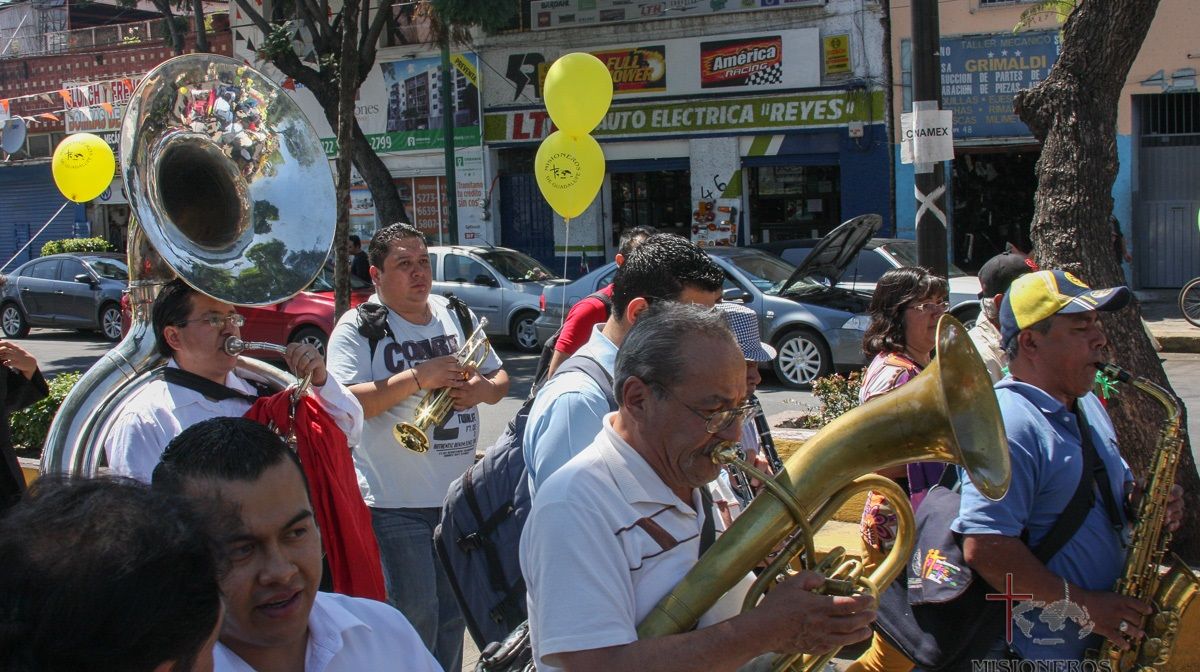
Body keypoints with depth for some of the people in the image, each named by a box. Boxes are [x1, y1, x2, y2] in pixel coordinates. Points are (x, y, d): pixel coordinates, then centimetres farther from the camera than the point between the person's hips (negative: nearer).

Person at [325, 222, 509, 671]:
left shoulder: (457, 315, 9)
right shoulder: (357, 328, -7)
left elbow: (500, 380, 14)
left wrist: (480, 389, -10)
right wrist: (417, 377, -25)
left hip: (460, 494, 6)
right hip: (395, 502, -5)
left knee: (454, 613, 17)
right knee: (415, 617, 0)